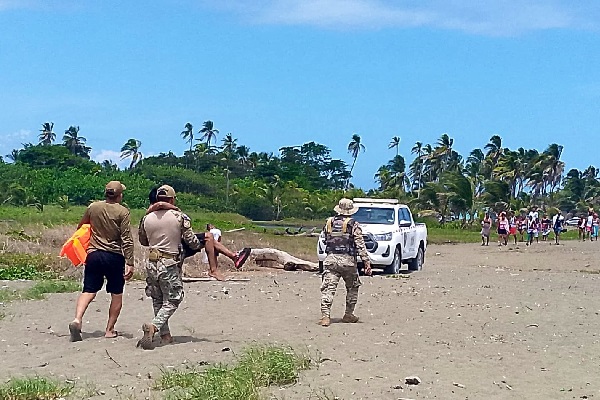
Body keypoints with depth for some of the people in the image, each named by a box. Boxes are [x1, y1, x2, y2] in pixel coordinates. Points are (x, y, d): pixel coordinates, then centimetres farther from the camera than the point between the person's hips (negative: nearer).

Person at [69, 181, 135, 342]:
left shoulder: (93, 207, 4)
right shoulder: (122, 212, -8)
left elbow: (80, 227, 19)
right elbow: (127, 240, -12)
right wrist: (129, 263, -10)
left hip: (94, 254, 3)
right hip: (114, 257, -3)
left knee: (88, 291, 3)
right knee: (116, 294, 10)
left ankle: (77, 319, -20)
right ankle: (110, 330, 11)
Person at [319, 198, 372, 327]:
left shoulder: (329, 223, 9)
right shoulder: (353, 225, -2)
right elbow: (360, 245, -6)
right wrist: (367, 262, -6)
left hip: (330, 259, 2)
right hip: (347, 260, -2)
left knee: (328, 288, -4)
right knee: (352, 288, 18)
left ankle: (325, 316, -17)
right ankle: (348, 314, 21)